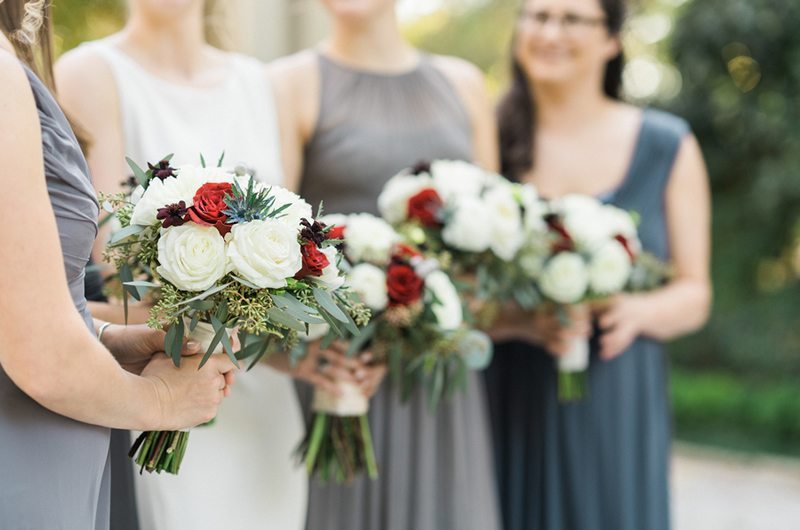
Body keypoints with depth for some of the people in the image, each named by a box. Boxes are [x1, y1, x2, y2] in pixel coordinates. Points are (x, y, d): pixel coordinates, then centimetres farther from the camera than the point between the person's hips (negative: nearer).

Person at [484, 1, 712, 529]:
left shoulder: (668, 146, 7)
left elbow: (694, 294, 8)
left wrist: (640, 311, -13)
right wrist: (521, 321, -19)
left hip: (618, 408, 1)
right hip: (511, 405, -1)